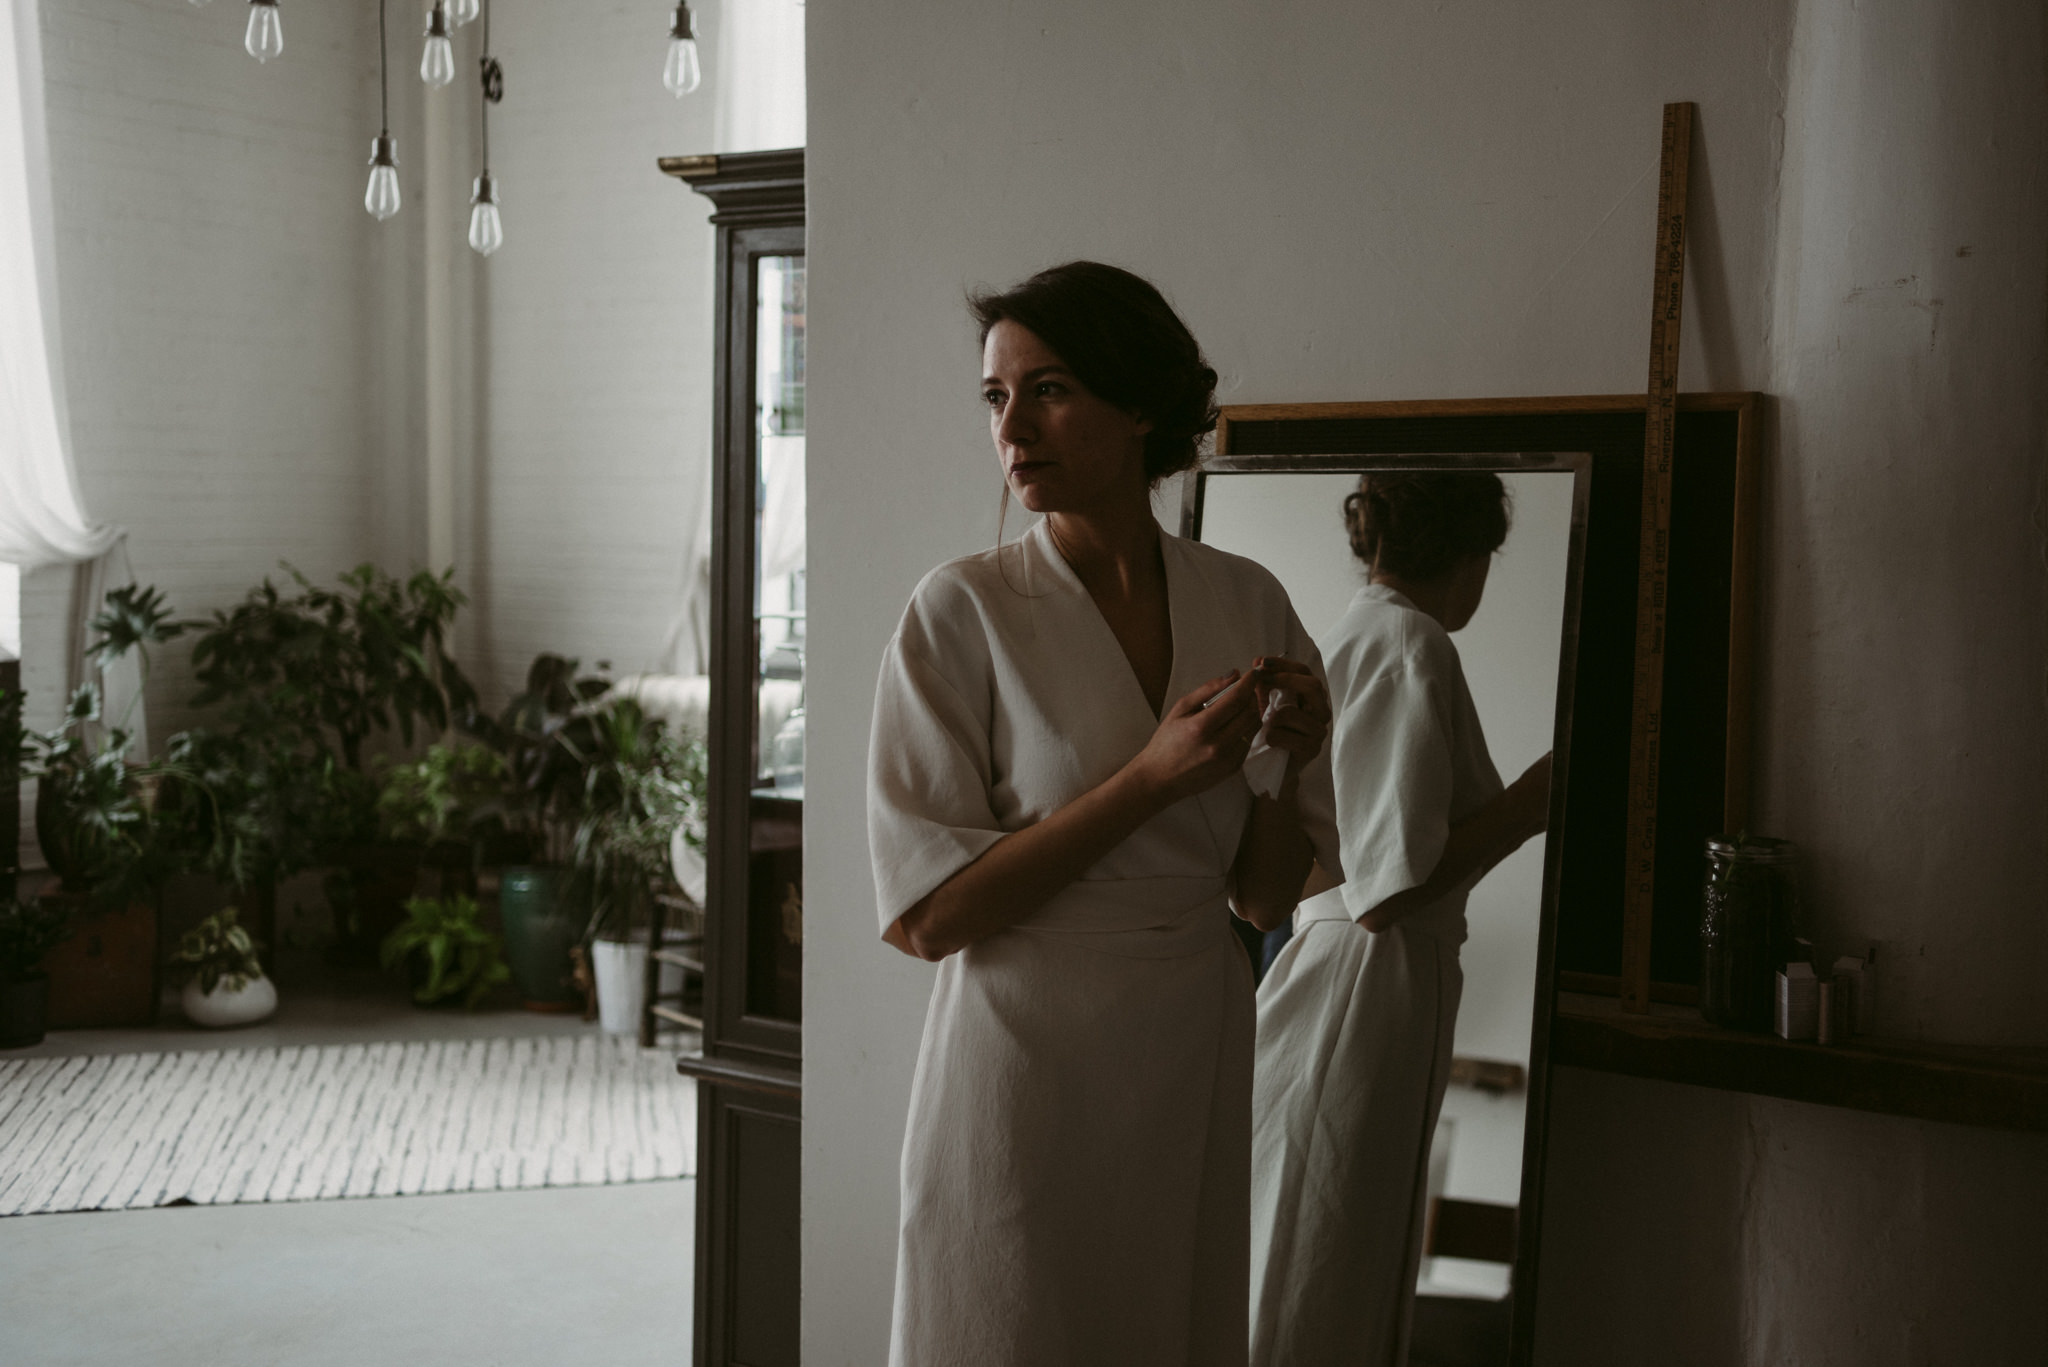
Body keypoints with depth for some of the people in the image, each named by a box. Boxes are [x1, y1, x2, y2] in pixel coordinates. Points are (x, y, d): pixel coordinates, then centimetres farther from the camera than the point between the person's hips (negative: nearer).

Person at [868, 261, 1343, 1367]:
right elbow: (924, 915, -16)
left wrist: (1289, 763, -16)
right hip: (1026, 1061, -4)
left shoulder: (1247, 601, 0)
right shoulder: (964, 610, -11)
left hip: (1197, 1062, 4)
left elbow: (1265, 897, 3)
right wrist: (1154, 777, -21)